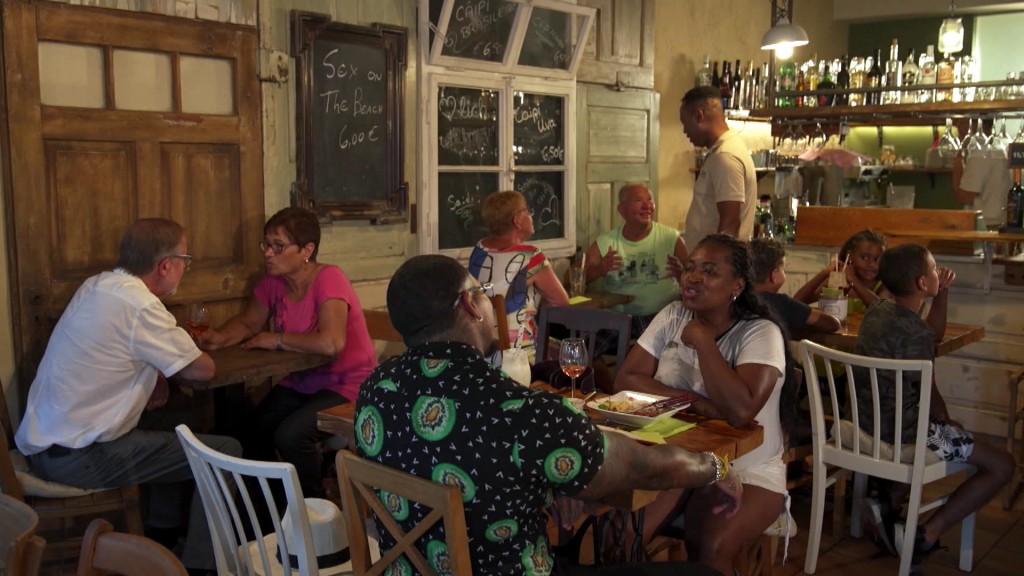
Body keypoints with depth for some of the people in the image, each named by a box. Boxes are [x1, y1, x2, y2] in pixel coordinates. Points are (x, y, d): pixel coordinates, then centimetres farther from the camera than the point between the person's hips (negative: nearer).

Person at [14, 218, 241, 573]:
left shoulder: (97, 285, 5)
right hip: (77, 456, -9)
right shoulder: (140, 305, -21)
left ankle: (161, 537, 33)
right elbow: (203, 370, -11)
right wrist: (195, 354, 10)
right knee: (226, 453, -6)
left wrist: (154, 376, 4)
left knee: (175, 423, 28)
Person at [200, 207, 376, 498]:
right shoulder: (273, 282, 0)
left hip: (347, 387, -7)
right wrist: (220, 337, -7)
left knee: (290, 435, -27)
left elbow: (330, 343, -35)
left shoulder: (328, 278, -21)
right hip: (300, 383, 7)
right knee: (249, 431, -12)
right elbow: (248, 323, 16)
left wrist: (277, 339, -20)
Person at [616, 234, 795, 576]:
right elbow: (626, 381, -4)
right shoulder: (672, 317, 4)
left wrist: (701, 340, -20)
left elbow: (740, 411, -28)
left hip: (746, 471, -4)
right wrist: (694, 402, -17)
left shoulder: (761, 333, -12)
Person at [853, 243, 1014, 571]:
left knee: (950, 434, 34)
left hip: (869, 419, 9)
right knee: (1002, 466, 0)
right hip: (902, 430, -9)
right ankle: (926, 536, -5)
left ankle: (889, 502, 19)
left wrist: (942, 295, 10)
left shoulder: (878, 311, 4)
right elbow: (929, 399, -13)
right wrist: (947, 421, 8)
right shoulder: (915, 332, -22)